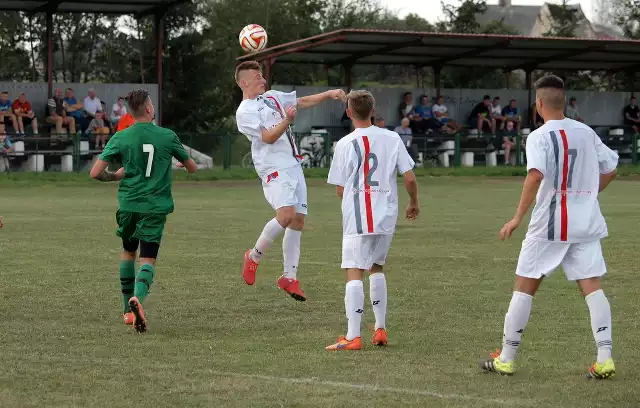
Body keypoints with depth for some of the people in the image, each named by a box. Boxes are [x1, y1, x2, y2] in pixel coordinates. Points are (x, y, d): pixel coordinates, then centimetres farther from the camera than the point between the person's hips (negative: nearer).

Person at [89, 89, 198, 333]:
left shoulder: (120, 138, -3)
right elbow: (192, 168, 11)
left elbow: (95, 173, -7)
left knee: (128, 251, 23)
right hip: (155, 207, -1)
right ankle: (137, 297, -32)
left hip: (128, 204, 2)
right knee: (148, 260, -2)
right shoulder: (168, 136, -2)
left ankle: (128, 310, 25)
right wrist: (179, 160, 34)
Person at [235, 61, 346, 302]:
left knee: (298, 220, 4)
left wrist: (328, 94, 8)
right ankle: (255, 257, -3)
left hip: (293, 165, 8)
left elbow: (303, 102, 22)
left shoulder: (272, 97, 17)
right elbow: (268, 137, -17)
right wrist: (287, 120, -31)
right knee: (286, 215, -24)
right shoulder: (244, 112, -7)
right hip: (274, 168, -8)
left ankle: (289, 277, 9)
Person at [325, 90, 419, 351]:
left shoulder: (345, 144, -6)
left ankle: (353, 336, -13)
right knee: (376, 268, 21)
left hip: (357, 218, -4)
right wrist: (414, 203, 19)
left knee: (354, 271, -6)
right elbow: (409, 177, 1)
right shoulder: (392, 138, 1)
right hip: (386, 216, 4)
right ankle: (380, 329, 22)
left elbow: (340, 188, -1)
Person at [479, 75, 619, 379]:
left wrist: (518, 217, -23)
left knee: (524, 287, 7)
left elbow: (536, 174, -25)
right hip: (587, 224, 4)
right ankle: (604, 357, -12)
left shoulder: (539, 137, -9)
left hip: (549, 225, -4)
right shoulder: (586, 132, 8)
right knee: (592, 287, 1)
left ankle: (505, 359, 12)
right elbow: (610, 168, 17)